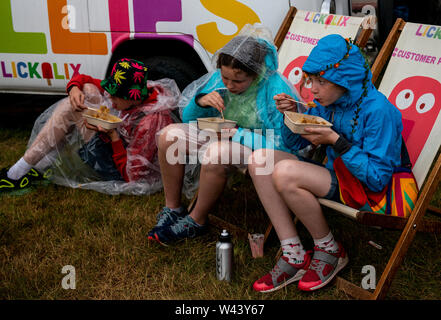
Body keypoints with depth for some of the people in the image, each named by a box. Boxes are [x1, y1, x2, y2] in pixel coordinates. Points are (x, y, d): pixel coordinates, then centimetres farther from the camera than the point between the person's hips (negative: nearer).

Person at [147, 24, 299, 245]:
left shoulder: (276, 90, -25)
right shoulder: (218, 78, -7)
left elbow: (283, 143, -26)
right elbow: (189, 119, 3)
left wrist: (238, 134, -27)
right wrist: (200, 102, -20)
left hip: (258, 148, -7)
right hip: (222, 137, 7)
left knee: (215, 153, -37)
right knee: (169, 135, -11)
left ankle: (196, 222, -13)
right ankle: (172, 209, 2)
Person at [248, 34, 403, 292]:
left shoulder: (378, 109, -21)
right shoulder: (326, 103, 1)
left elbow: (378, 179, -24)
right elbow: (295, 144, 15)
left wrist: (335, 141, -27)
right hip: (335, 174, 8)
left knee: (285, 172, -28)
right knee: (260, 159, -5)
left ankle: (330, 251, -6)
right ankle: (294, 256, -9)